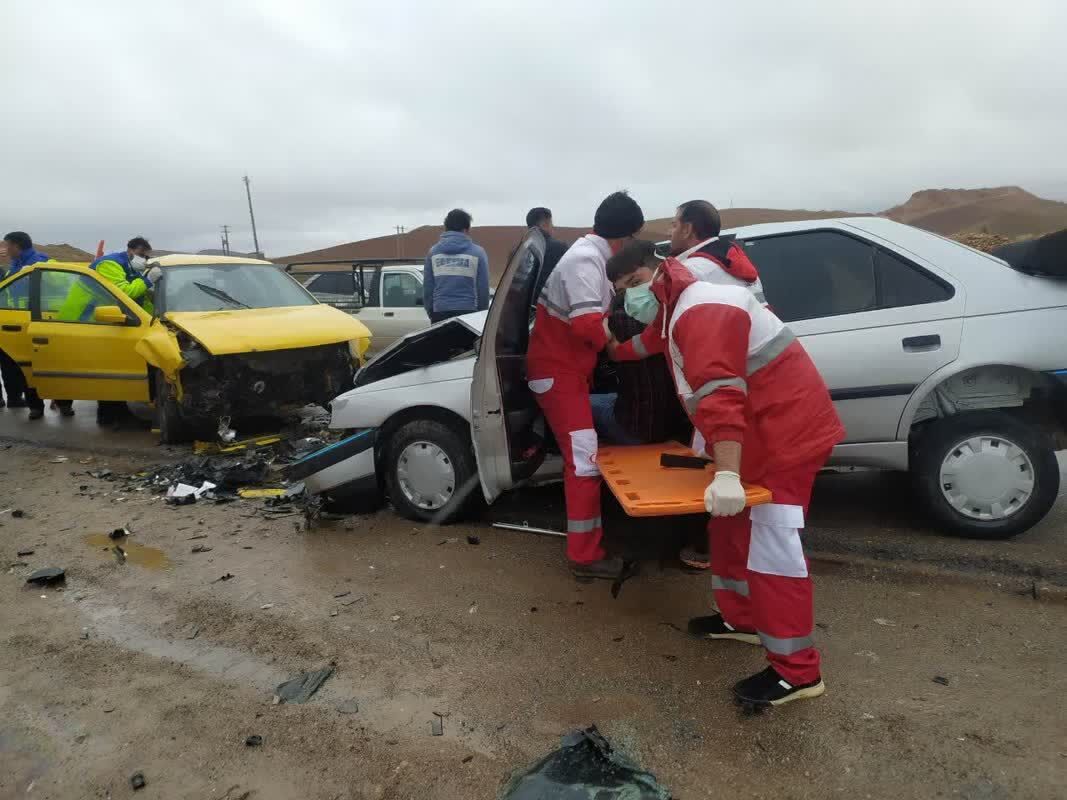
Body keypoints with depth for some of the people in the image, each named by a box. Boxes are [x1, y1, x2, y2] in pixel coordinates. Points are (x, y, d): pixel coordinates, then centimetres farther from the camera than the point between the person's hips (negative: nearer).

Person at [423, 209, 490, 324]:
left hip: (440, 313, 2)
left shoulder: (433, 252, 6)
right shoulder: (477, 252, 0)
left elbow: (427, 287, 8)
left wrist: (431, 312, 18)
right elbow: (483, 288, 2)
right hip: (467, 312, -2)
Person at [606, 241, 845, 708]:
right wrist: (705, 443, 19)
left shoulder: (702, 311, -21)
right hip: (760, 434, 11)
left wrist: (727, 474, -39)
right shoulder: (680, 312, 15)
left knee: (770, 545, -9)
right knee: (730, 528, 19)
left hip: (786, 434, -11)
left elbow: (721, 395, -33)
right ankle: (740, 618, 34)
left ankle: (797, 672, 0)